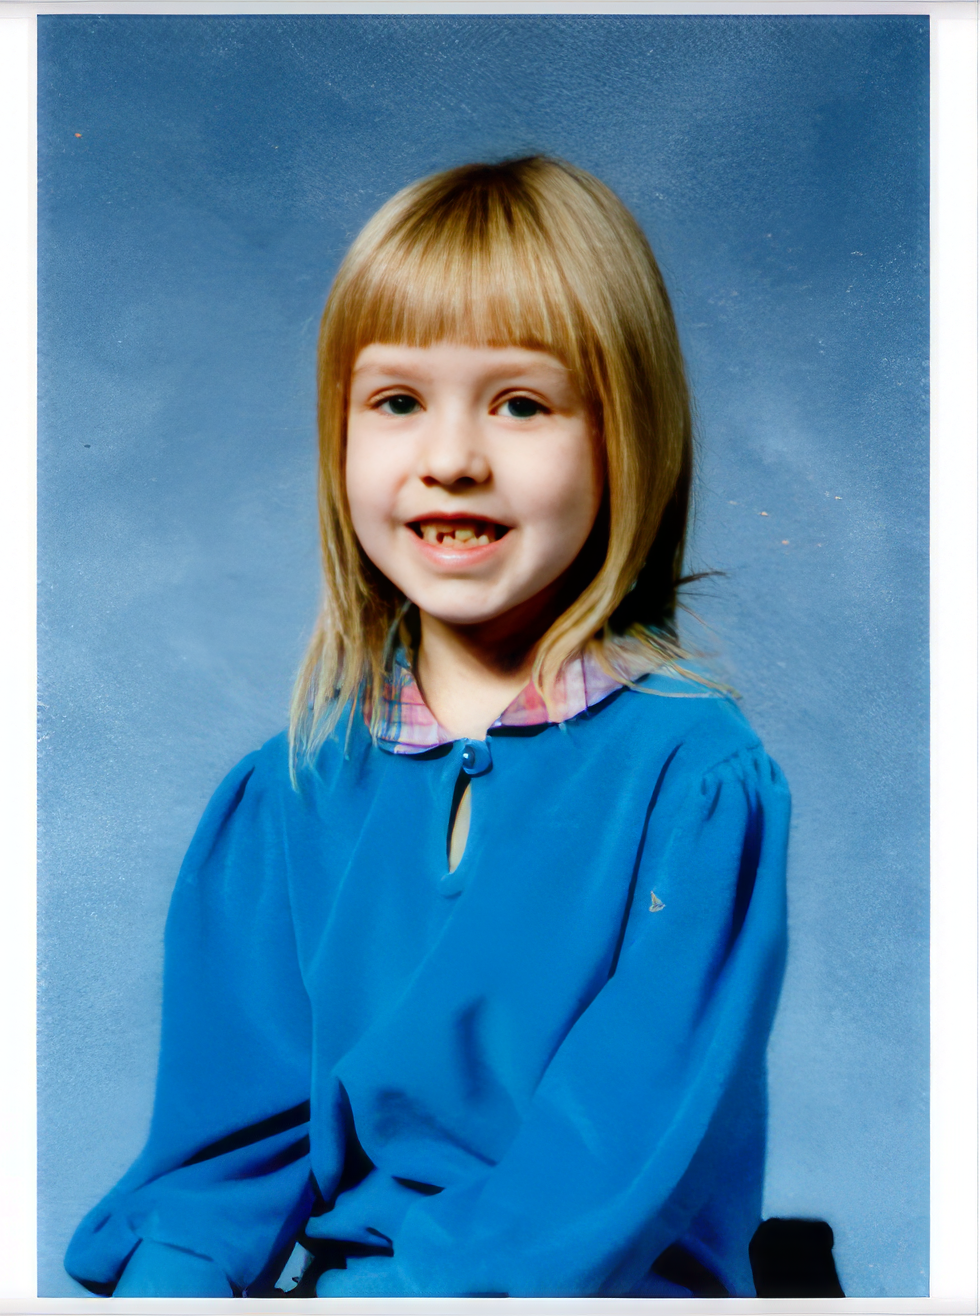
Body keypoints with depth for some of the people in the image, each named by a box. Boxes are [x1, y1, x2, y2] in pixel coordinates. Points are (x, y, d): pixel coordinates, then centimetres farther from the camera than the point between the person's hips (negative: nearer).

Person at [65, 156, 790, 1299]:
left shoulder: (697, 781, -11)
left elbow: (616, 1173, -15)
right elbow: (231, 1124, 2)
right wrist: (170, 1281, -14)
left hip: (607, 1288, -1)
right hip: (336, 1272, 2)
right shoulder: (286, 791, 1)